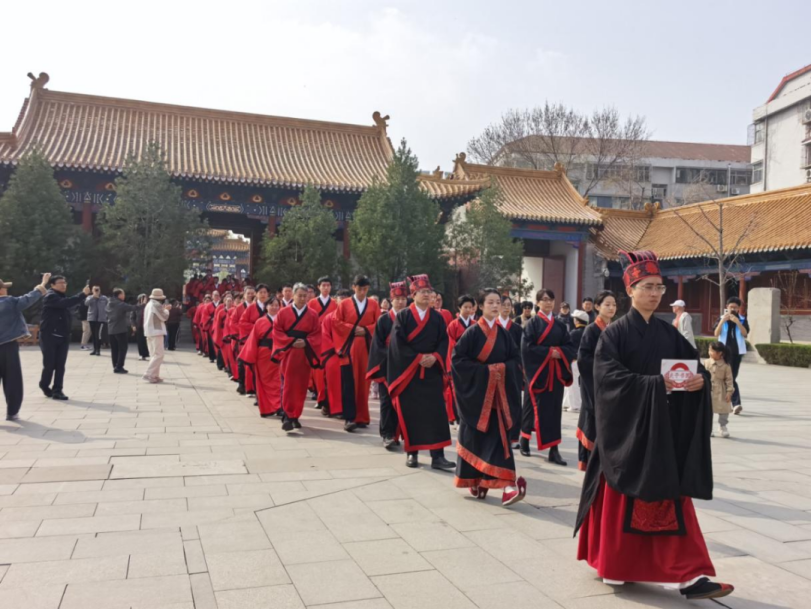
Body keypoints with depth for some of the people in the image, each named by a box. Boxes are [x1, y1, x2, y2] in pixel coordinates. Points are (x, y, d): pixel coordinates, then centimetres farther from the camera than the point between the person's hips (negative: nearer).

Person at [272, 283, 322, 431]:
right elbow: (277, 331, -2)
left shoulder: (312, 314, 5)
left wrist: (305, 343, -14)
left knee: (301, 386, 6)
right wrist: (290, 342, -13)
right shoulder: (283, 312, 2)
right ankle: (287, 417, -7)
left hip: (305, 354, 2)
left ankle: (295, 416, 18)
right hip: (288, 353, -2)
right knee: (287, 386, -6)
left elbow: (317, 334, 3)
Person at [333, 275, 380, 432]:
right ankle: (349, 418, -9)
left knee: (363, 383, 5)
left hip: (366, 348, 2)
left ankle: (362, 417, 14)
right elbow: (336, 322, 0)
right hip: (349, 348, -1)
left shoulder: (374, 305, 9)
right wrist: (352, 329, -10)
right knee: (349, 383, -8)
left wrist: (365, 330, -10)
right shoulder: (344, 304, 6)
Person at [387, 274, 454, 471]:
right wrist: (418, 358, -15)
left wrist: (434, 357, -14)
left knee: (436, 412, -4)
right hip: (408, 371, -2)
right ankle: (411, 453, 13)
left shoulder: (438, 318, 10)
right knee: (410, 413, 1)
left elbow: (444, 342, 4)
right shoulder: (402, 316, 0)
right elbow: (397, 343, -8)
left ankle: (438, 456, -3)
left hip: (432, 372, 2)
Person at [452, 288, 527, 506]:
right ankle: (473, 480, 23)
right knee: (475, 437, 5)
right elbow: (457, 358, -11)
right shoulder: (472, 332, -7)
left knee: (499, 436, -3)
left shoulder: (504, 333, 6)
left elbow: (516, 358, 9)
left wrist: (502, 368, -11)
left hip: (499, 393, 3)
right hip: (475, 391, -3)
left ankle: (506, 485, -5)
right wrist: (483, 370, -16)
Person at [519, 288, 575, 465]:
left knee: (554, 409, 1)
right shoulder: (532, 323, -3)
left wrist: (559, 352, -13)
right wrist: (548, 352, -16)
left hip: (555, 373, 4)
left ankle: (554, 450, 2)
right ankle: (524, 438, 25)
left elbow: (570, 347, 7)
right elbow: (527, 346, -12)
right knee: (535, 408, 3)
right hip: (537, 372, -4)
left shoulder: (560, 325, 10)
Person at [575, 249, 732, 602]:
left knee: (670, 500, 3)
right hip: (627, 428, -4)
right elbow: (609, 378, -17)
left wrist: (700, 380, -16)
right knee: (622, 500, 6)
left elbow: (694, 365, 7)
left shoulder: (668, 333, 9)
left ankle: (688, 576, 6)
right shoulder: (615, 333, -7)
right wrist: (654, 383, -25)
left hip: (665, 428, 4)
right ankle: (614, 567, 24)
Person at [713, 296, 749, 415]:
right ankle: (736, 403, -1)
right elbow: (716, 334, -6)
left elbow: (745, 334, -8)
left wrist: (737, 322, -19)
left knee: (731, 377, 2)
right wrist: (722, 321, -18)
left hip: (737, 351, 0)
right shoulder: (722, 318, 4)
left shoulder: (742, 319, 4)